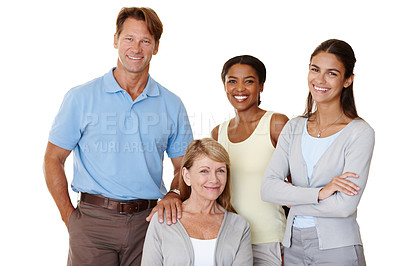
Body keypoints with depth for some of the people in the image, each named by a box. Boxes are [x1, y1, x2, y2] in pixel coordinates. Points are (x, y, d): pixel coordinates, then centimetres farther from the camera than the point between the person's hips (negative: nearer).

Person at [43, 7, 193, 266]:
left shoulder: (172, 105, 7)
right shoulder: (81, 98, 1)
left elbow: (184, 166, 13)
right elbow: (54, 159, 4)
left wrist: (173, 195, -8)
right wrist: (70, 217, -3)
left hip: (148, 221, 2)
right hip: (93, 221, -2)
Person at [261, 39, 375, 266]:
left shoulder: (360, 133, -9)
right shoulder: (294, 128, 5)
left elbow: (345, 205, -17)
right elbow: (268, 188, -6)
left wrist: (293, 202, -6)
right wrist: (319, 193, -18)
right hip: (294, 246, 4)